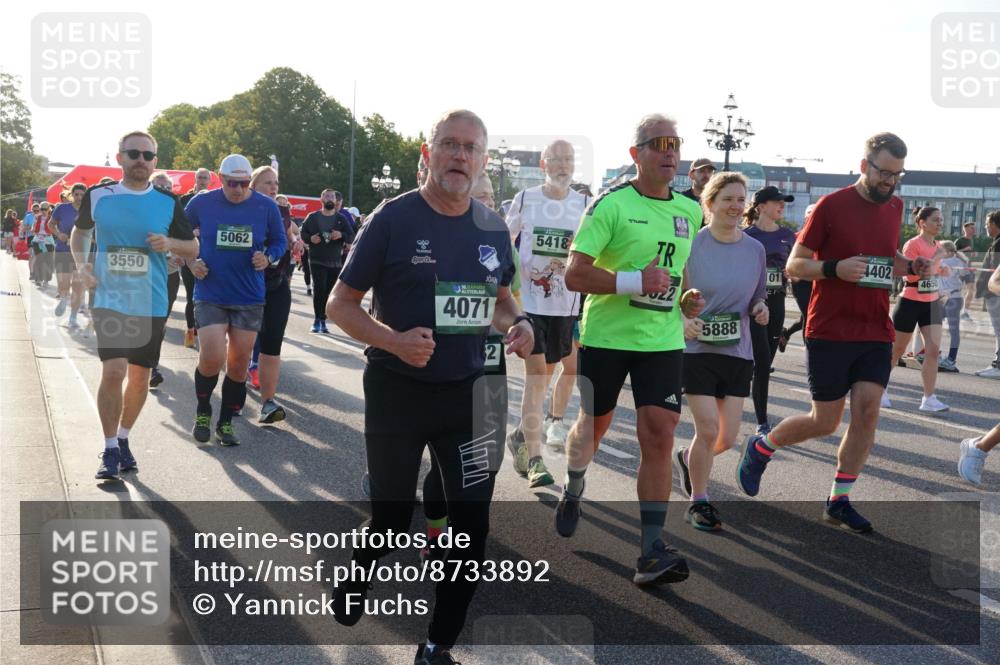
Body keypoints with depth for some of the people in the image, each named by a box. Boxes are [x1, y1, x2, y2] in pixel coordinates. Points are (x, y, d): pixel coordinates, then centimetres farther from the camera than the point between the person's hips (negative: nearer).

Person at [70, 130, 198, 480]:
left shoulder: (168, 203, 1)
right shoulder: (97, 196, 1)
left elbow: (193, 247, 8)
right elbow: (80, 232, 19)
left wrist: (170, 243, -13)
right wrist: (82, 263, 1)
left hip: (151, 305, 2)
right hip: (109, 301, -2)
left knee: (140, 377, 10)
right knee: (113, 371, -15)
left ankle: (123, 440, 31)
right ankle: (110, 450, 0)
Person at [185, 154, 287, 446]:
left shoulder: (267, 207, -3)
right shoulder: (202, 203, -4)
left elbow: (279, 242, 9)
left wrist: (268, 258, -12)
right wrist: (191, 262, -3)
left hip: (249, 299, 2)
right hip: (210, 296, -2)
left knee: (239, 364, 8)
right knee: (212, 359, -14)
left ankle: (226, 423, 26)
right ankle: (203, 412, 15)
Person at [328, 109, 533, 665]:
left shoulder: (494, 229, 3)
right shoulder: (393, 218, -10)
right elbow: (340, 304, -7)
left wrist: (518, 323, -5)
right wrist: (393, 340, -24)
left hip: (468, 391, 4)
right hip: (397, 390, -3)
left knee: (473, 520, 3)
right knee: (392, 515, 9)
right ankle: (356, 577, 46)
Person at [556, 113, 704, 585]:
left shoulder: (690, 212, 9)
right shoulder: (611, 204, -10)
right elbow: (574, 275, -16)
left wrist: (686, 299, 7)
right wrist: (634, 281, -25)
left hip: (663, 341, 3)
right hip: (605, 336, -3)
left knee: (660, 436, -8)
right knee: (593, 425, 13)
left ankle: (651, 553, -5)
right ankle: (572, 490, 46)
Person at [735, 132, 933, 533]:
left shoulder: (895, 207, 9)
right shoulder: (831, 206, -8)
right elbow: (794, 265, -6)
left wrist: (911, 267, 3)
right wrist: (835, 268, -24)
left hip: (876, 333, 5)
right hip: (830, 331, -5)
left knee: (867, 412, -4)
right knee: (825, 422, 0)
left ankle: (839, 502, 10)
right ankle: (760, 448, 27)